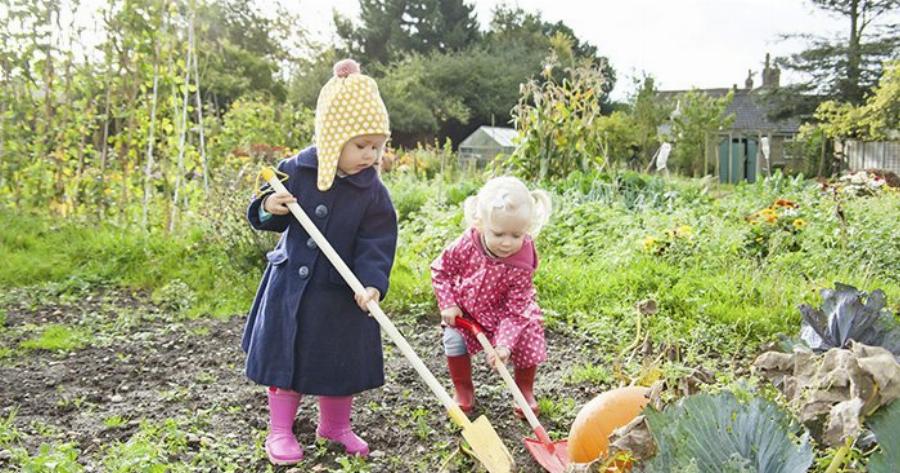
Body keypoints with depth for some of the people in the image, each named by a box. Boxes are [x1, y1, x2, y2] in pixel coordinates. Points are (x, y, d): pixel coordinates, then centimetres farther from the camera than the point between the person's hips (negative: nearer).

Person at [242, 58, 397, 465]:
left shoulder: (372, 191, -11)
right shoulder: (297, 170, -9)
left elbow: (376, 244, -14)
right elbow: (268, 220, 2)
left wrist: (372, 283, -29)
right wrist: (269, 207, -21)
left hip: (341, 291, 0)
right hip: (291, 282, 0)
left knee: (342, 359, 11)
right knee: (286, 354, 9)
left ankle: (335, 425, 34)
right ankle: (280, 429, 25)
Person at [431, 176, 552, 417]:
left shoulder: (521, 266, -31)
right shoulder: (467, 245, -28)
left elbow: (515, 310, -25)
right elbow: (440, 270, -10)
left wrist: (504, 343, -34)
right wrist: (448, 304, -16)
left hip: (504, 313, -1)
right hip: (464, 310, 1)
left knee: (528, 343, -10)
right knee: (453, 340, -15)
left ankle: (525, 391, 20)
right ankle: (463, 390, 12)